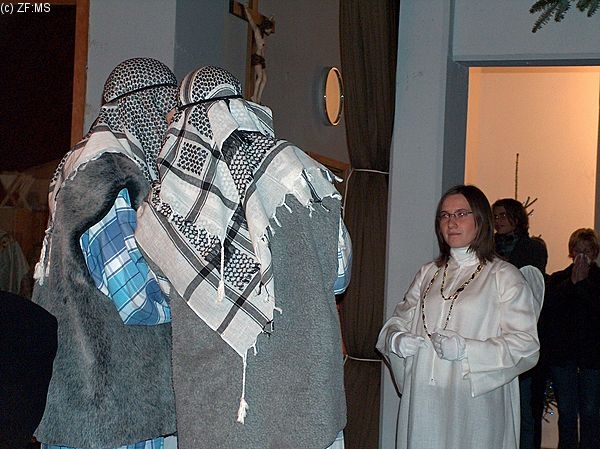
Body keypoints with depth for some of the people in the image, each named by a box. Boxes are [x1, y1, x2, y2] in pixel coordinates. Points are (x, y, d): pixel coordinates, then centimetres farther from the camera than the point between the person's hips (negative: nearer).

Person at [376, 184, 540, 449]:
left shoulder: (504, 276, -2)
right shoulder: (428, 273, 16)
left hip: (475, 405, -4)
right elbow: (399, 320, 20)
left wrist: (464, 349, -19)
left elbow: (526, 345, -10)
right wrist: (397, 340, -4)